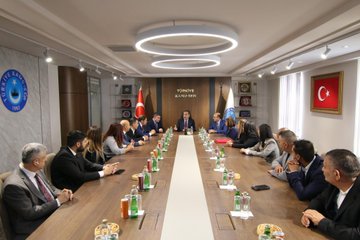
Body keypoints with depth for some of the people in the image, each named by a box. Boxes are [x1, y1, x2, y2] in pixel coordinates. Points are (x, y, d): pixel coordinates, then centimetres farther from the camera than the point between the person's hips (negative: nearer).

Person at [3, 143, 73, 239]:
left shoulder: (37, 171, 1)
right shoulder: (14, 185, -23)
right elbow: (30, 213, -22)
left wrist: (61, 193, -7)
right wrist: (58, 201, -20)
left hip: (54, 214, 8)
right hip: (34, 230, -8)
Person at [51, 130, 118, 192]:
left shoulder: (76, 153, 3)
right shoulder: (64, 156, -23)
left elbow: (89, 165, 10)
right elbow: (80, 177, -27)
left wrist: (104, 167, -9)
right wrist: (103, 172, -20)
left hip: (78, 185, 8)